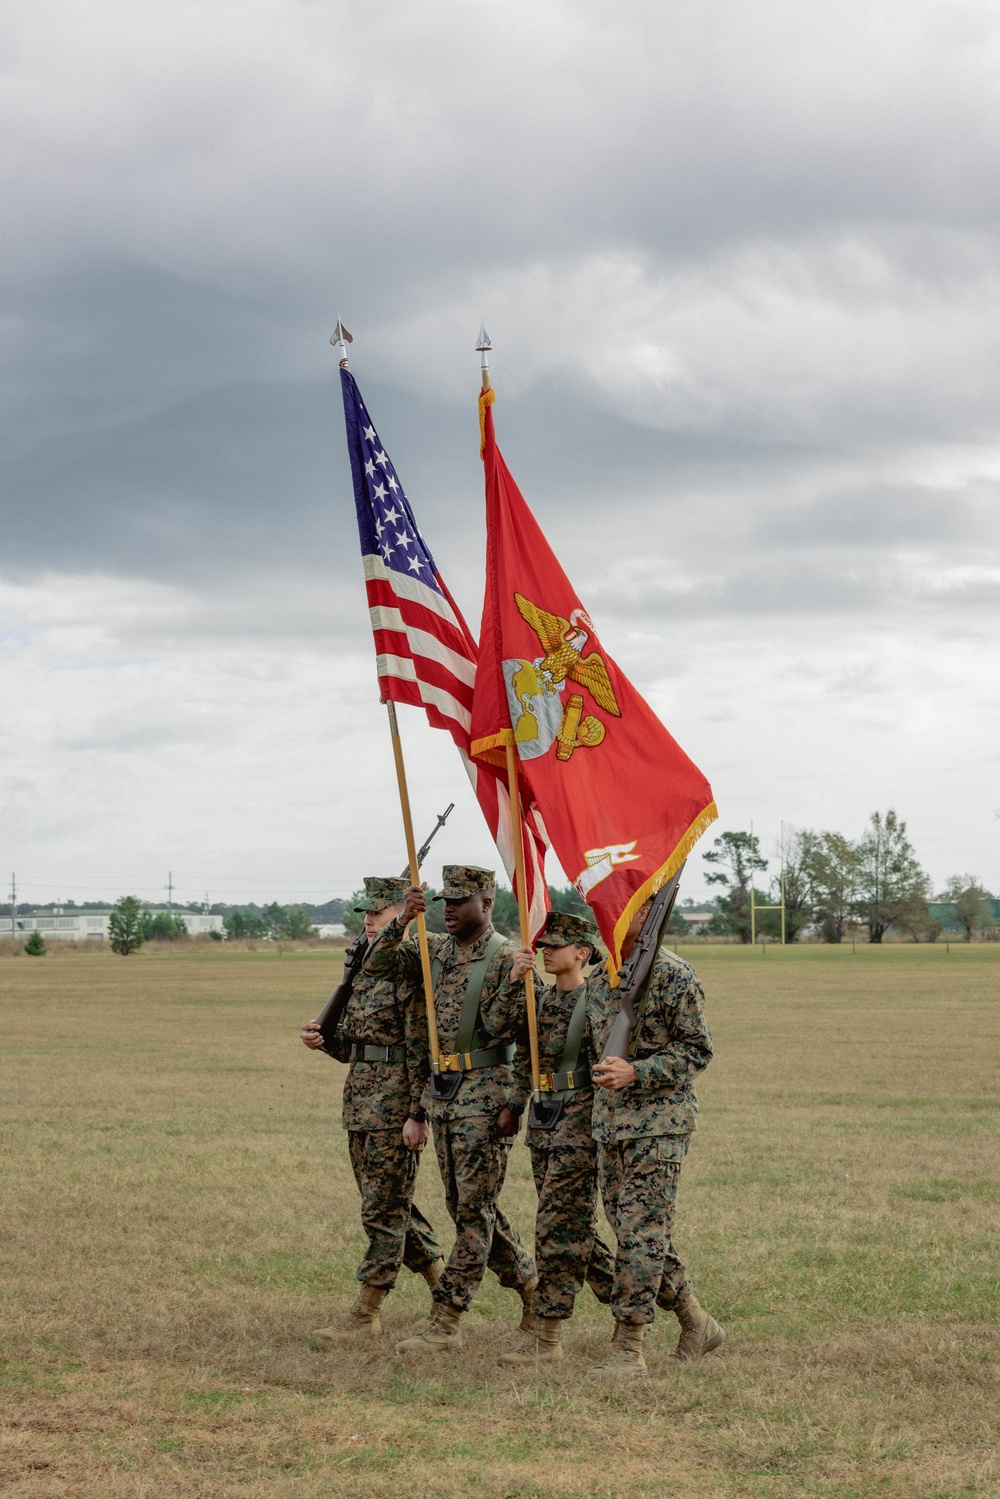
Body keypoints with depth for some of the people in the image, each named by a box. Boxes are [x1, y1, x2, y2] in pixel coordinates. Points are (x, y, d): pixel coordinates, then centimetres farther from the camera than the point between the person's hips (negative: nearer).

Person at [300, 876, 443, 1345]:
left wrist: (418, 1114, -20)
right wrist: (323, 1039, 0)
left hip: (396, 1102, -10)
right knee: (387, 1202, 14)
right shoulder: (366, 968, 15)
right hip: (360, 1099, 10)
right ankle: (442, 1280, 26)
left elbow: (424, 1050, -17)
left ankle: (366, 1312, 1)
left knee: (385, 1208, -3)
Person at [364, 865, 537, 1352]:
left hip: (485, 1092, -8)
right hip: (442, 1091, 8)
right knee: (465, 1205, 13)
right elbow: (377, 964, 2)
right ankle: (531, 1285, 28)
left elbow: (500, 1029, -14)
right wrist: (402, 921, -10)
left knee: (474, 1208, -5)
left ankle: (446, 1322, -5)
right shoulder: (437, 949, 10)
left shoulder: (507, 958, -9)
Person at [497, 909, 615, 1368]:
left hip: (580, 1119, -8)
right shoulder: (540, 997, 12)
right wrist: (513, 981, -9)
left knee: (559, 1224, -8)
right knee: (575, 1224, 13)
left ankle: (544, 1335, -5)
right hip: (544, 1119, 8)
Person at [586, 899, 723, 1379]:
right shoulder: (598, 979, 12)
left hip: (659, 1124, -8)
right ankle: (697, 1325, 24)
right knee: (634, 1234, 10)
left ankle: (627, 1348, -5)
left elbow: (697, 1050, -11)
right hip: (609, 1123, 8)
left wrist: (636, 1073, -20)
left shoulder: (673, 976, -10)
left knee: (640, 1235, -9)